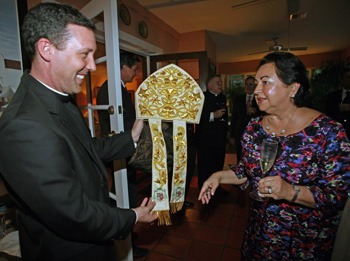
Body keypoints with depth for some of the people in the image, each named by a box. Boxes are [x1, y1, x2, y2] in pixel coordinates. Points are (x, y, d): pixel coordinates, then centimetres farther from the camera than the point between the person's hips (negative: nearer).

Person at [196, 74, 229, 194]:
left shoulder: (222, 97, 16)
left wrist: (225, 131, 22)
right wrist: (213, 115, -24)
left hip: (220, 138, 7)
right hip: (205, 139, -7)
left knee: (218, 164, 14)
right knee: (205, 166, 1)